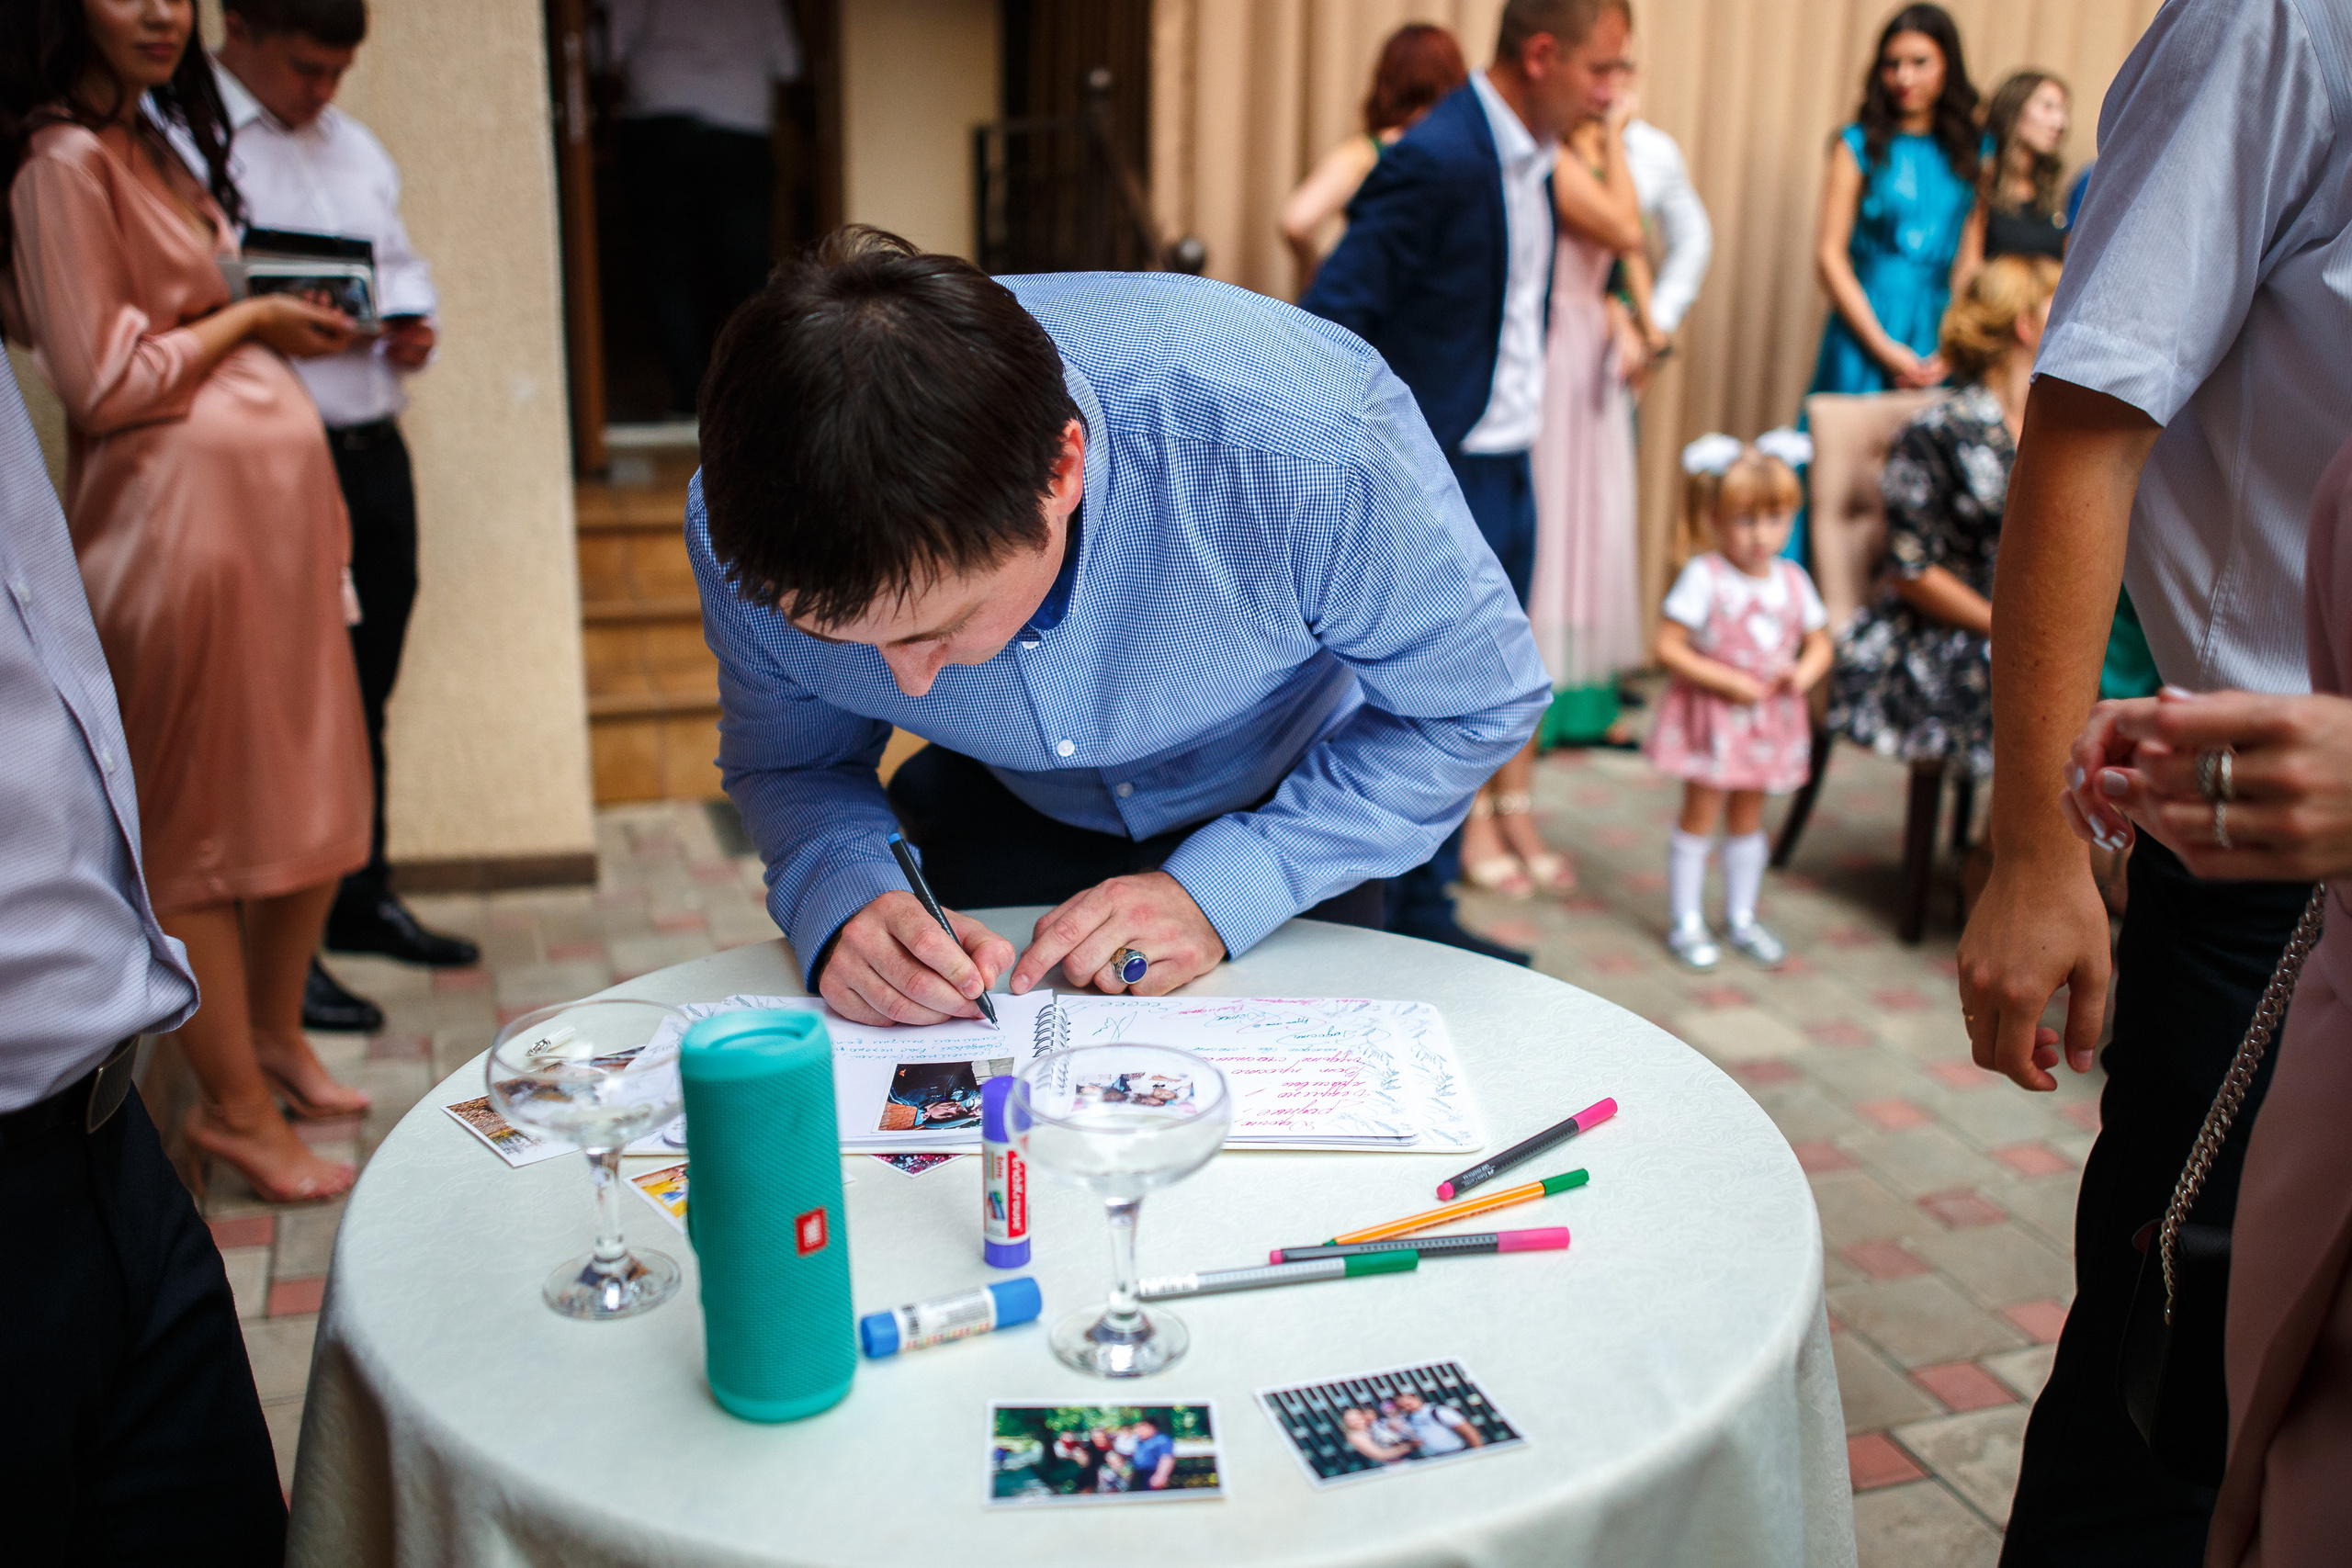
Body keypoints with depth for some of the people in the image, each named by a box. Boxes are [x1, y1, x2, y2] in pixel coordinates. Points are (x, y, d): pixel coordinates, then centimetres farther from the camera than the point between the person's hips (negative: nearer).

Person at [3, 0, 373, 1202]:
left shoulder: (148, 143, 17)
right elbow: (102, 380, -15)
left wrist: (284, 324, 11)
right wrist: (249, 317, -6)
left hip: (276, 493, 9)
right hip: (179, 509, -9)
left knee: (317, 798, 15)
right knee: (201, 821, 1)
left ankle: (275, 1035, 32)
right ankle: (236, 1103, 14)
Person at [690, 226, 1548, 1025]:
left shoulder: (1310, 445, -40)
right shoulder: (743, 525, -29)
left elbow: (1476, 702, -22)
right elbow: (787, 763, -9)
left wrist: (1220, 890, -31)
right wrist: (844, 898, -32)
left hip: (1283, 814, 0)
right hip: (1003, 821, 1)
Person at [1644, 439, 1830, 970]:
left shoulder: (1793, 580, 3)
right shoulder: (1704, 577, -15)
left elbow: (1819, 642, 12)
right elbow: (1668, 647, -18)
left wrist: (1804, 672, -10)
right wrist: (1728, 681, -21)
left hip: (1770, 719, 5)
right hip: (1711, 715, -5)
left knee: (1748, 816, 15)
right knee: (1702, 813, 3)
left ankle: (1741, 917, 30)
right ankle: (1685, 921, 15)